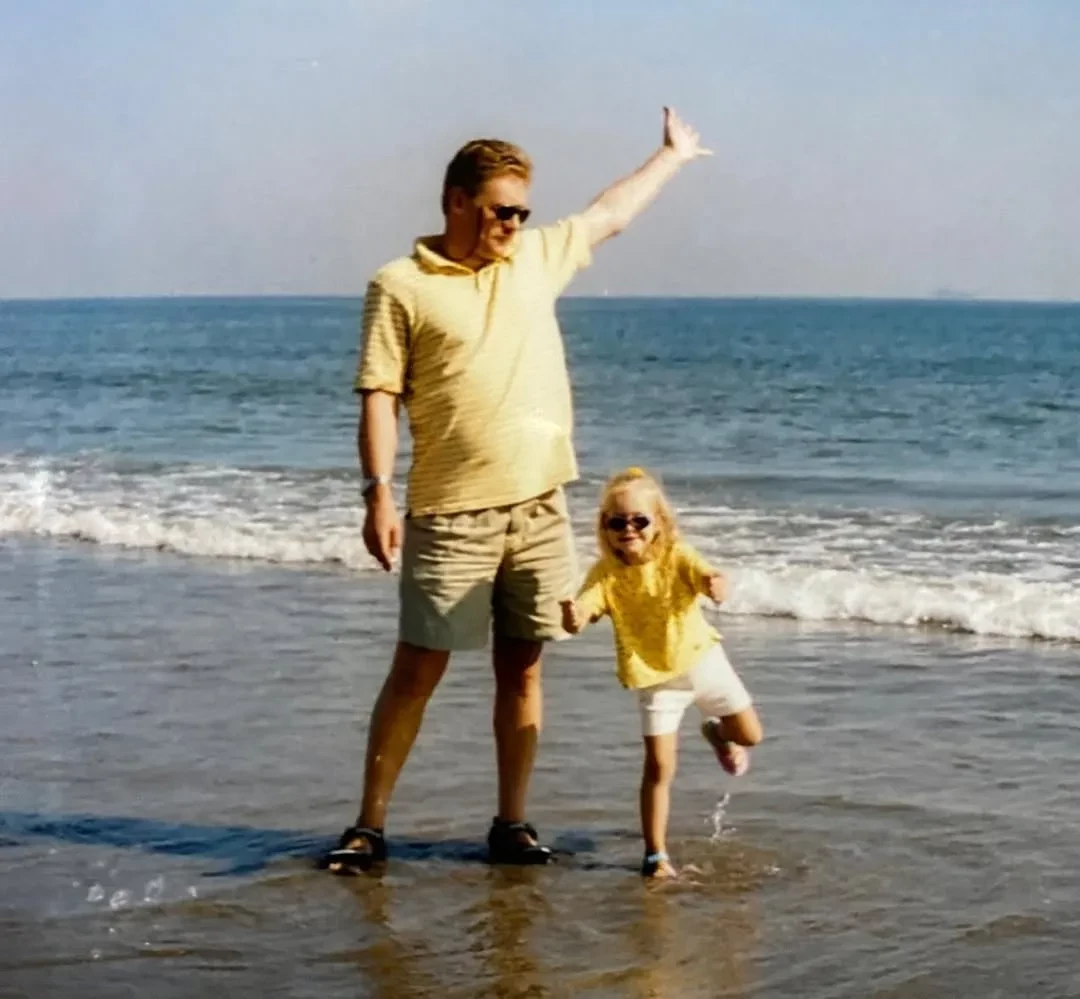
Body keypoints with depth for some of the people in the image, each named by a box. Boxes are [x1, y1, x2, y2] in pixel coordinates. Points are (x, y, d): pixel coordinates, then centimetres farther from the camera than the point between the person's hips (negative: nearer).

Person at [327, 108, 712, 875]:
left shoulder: (537, 258, 12)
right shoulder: (401, 286, -4)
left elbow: (611, 215, 29)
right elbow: (381, 396, -7)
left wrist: (673, 156, 39)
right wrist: (379, 493, -16)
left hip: (539, 508, 5)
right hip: (452, 516, -5)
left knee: (522, 667, 8)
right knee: (419, 669, -3)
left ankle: (512, 824, 17)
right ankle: (370, 825, 4)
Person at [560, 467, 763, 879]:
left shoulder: (676, 556, -18)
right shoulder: (605, 574, -18)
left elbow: (705, 576, -36)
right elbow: (582, 610, -31)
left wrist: (715, 585, -61)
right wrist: (573, 617, -57)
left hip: (701, 659, 1)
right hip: (655, 677, -1)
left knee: (749, 735, 11)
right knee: (659, 767, -6)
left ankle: (717, 733, 47)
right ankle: (655, 854, 3)